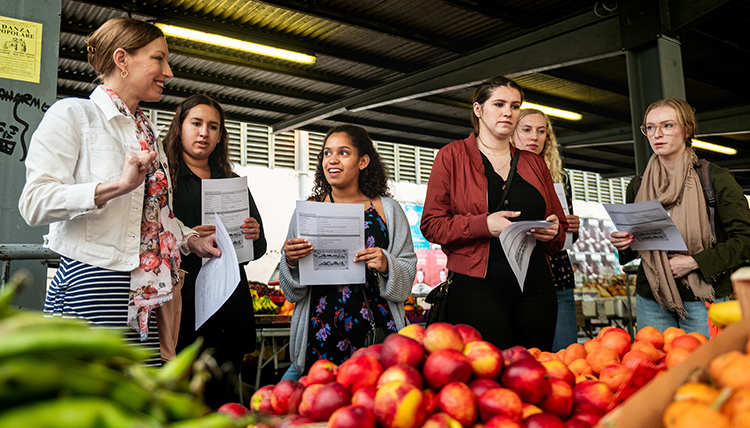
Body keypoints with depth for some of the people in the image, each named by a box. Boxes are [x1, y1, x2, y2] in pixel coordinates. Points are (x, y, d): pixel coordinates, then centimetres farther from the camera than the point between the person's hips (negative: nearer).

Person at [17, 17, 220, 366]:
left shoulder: (147, 133, 21)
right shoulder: (74, 114, -2)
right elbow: (34, 202, -13)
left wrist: (192, 239, 14)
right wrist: (116, 186, -24)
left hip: (143, 295, 7)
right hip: (91, 285, -7)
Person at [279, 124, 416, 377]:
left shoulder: (387, 210, 6)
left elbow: (409, 270, 6)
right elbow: (293, 290, 10)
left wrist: (387, 266, -14)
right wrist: (290, 262, -10)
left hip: (377, 331, 0)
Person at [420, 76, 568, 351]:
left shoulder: (534, 164, 19)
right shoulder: (452, 156, 7)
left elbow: (559, 224, 24)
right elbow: (431, 224, 0)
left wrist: (553, 232, 0)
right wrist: (484, 225, -15)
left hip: (535, 286, 4)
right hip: (477, 287, -4)